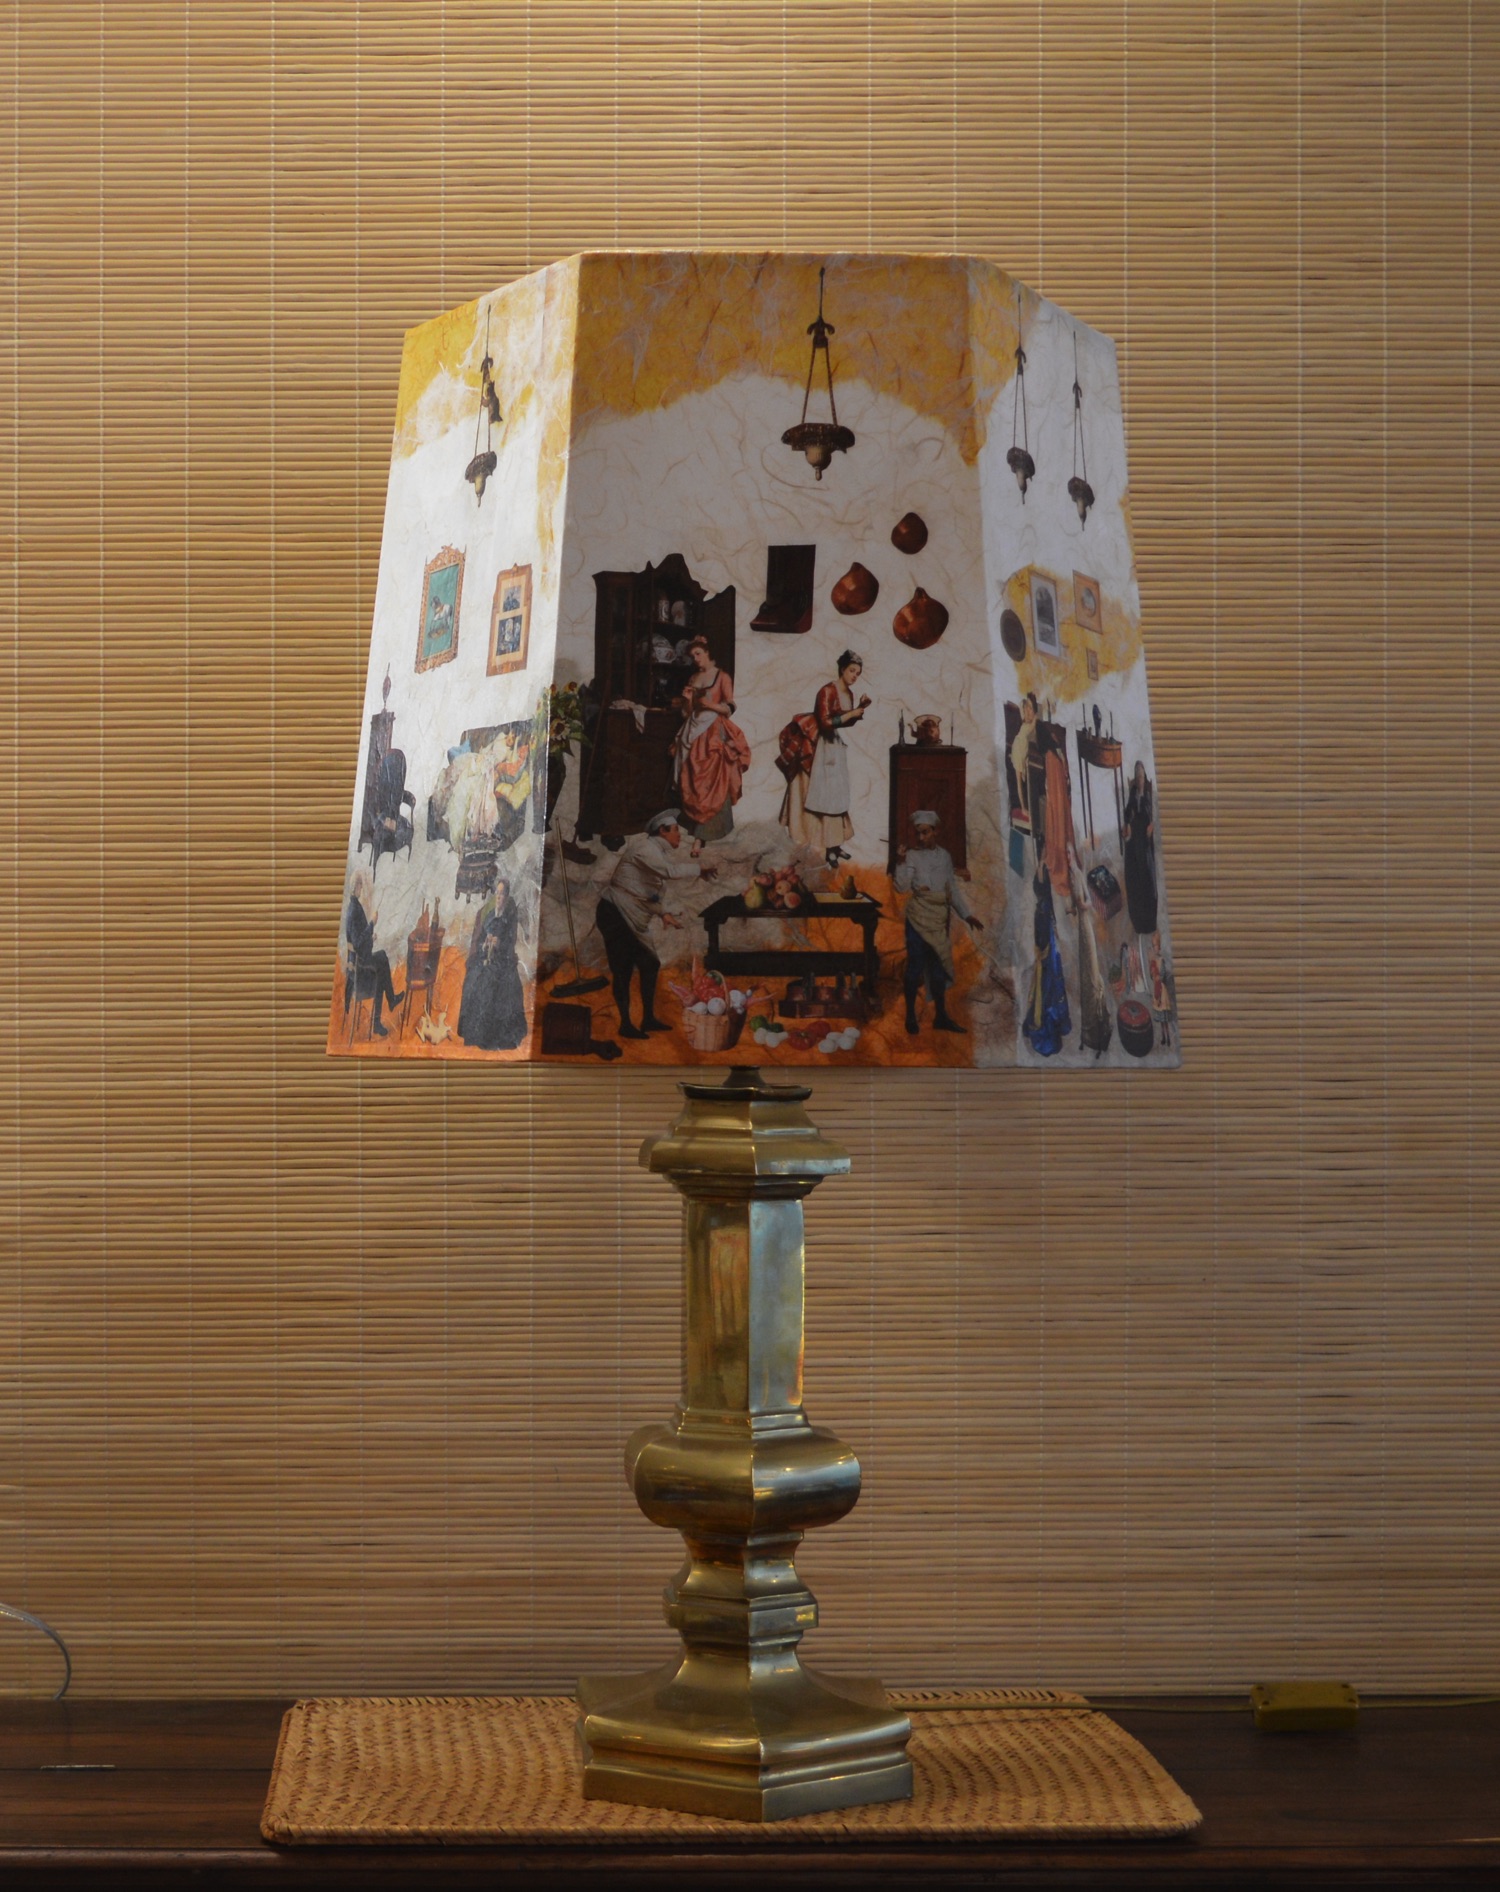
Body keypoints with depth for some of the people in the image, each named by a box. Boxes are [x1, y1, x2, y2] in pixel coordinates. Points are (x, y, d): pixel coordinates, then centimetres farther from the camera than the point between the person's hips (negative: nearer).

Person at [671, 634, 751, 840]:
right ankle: (697, 829, 2)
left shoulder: (722, 677, -1)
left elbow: (730, 708, -5)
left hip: (714, 732, -6)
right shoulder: (692, 679, 16)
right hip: (693, 732, 6)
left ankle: (710, 829, -10)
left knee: (713, 781, -11)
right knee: (692, 781, 0)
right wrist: (687, 700, -1)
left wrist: (710, 705, -19)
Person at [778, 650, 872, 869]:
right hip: (825, 748, -9)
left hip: (838, 746, 9)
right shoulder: (827, 691, -17)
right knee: (825, 795, -6)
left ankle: (835, 844, 17)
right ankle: (829, 849, -5)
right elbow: (825, 722, -23)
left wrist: (860, 709, 1)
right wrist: (851, 713, -19)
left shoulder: (849, 693, 9)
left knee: (837, 796, 11)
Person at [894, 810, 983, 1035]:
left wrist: (966, 915, 13)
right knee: (916, 966, -3)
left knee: (939, 968, 10)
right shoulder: (912, 856, -4)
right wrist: (901, 862, -25)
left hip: (939, 918, 5)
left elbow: (953, 888, 16)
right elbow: (902, 887, -13)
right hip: (919, 918, -5)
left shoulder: (944, 856, 10)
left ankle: (941, 1017, 17)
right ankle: (910, 1016, 4)